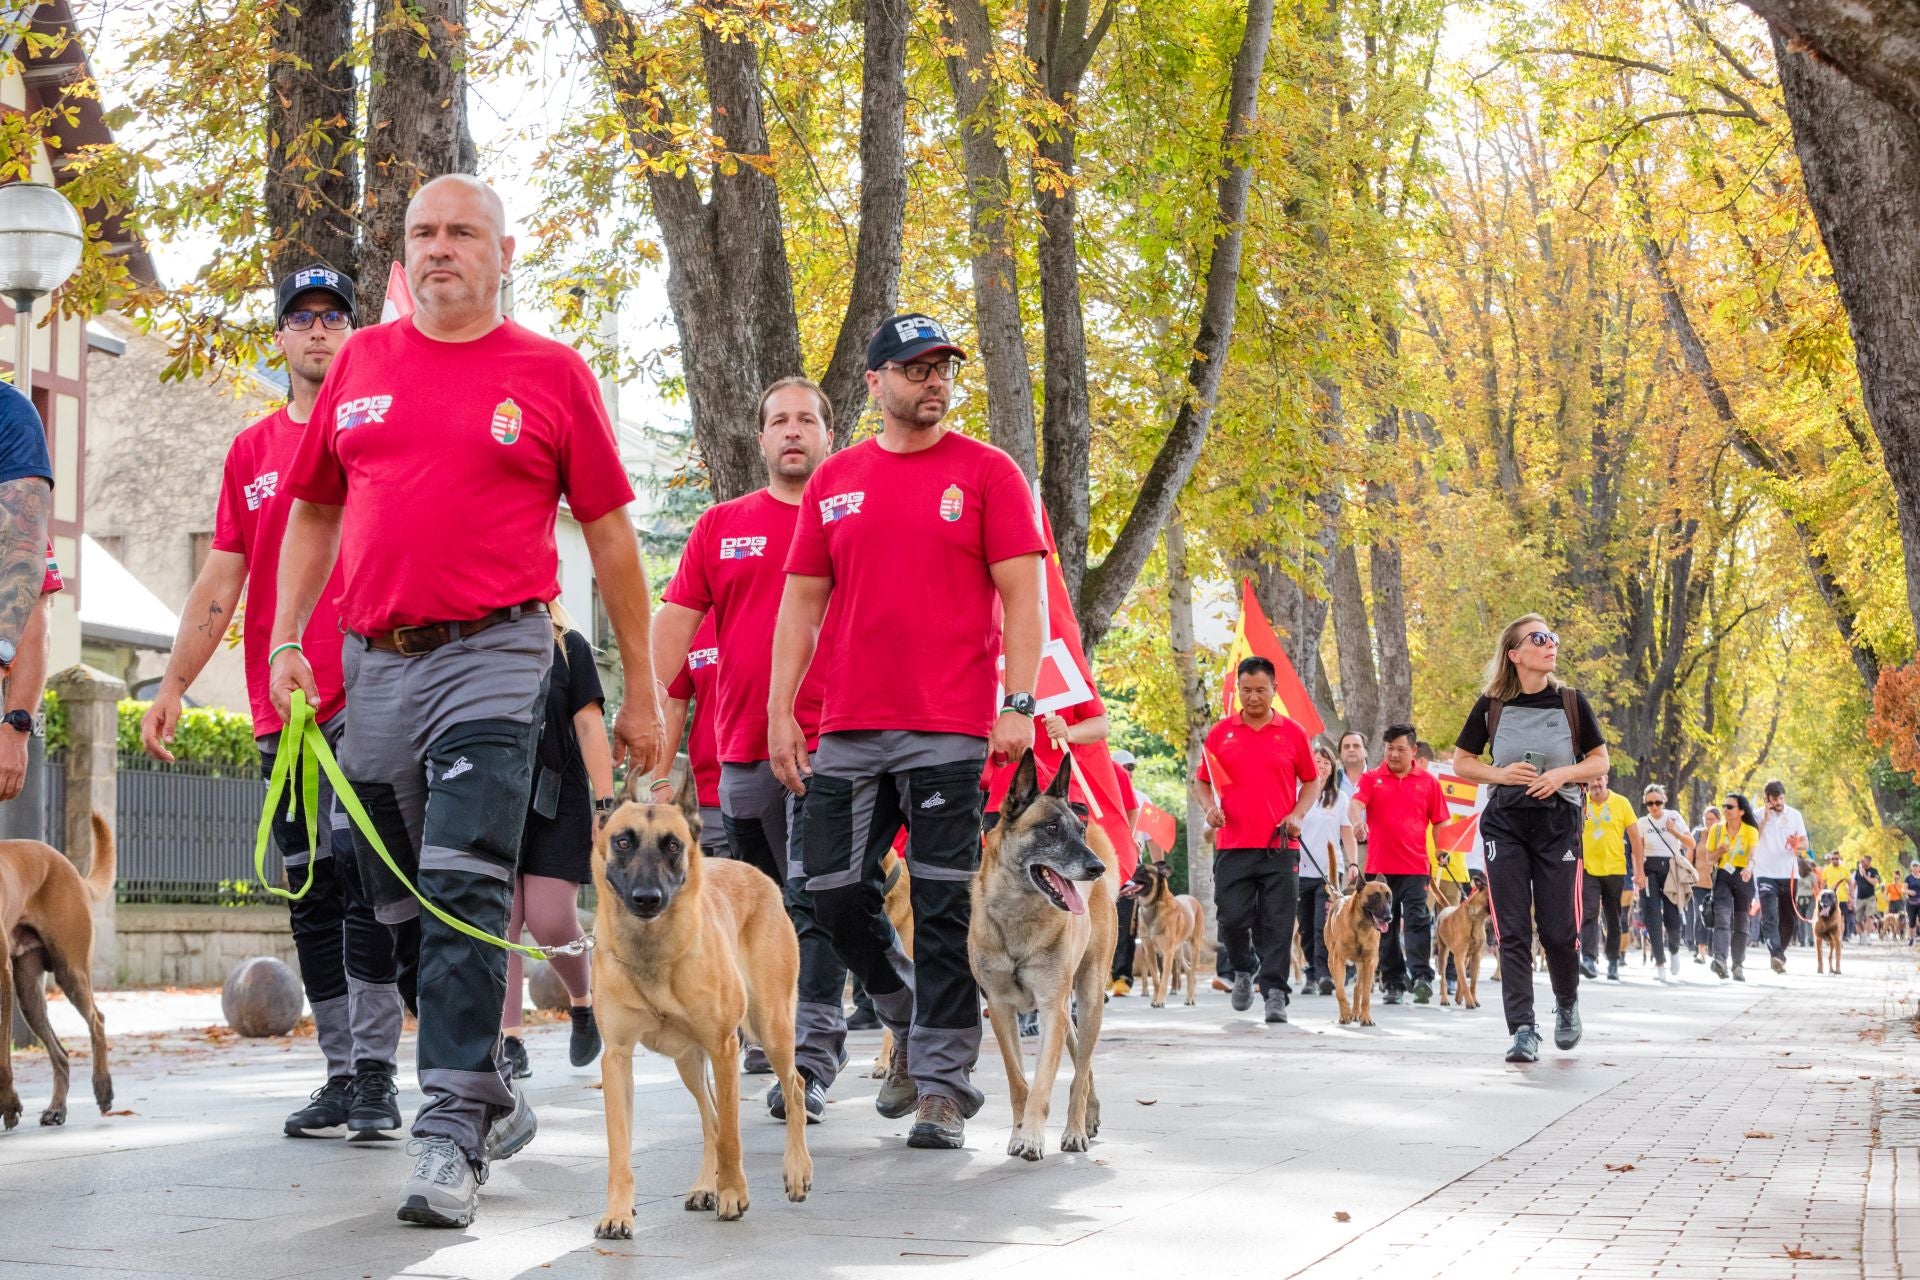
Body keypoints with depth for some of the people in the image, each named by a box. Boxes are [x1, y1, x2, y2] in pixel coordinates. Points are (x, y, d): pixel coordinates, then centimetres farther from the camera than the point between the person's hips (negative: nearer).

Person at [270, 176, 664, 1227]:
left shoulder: (550, 374, 3)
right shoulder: (361, 362, 13)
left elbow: (610, 536, 5)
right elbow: (313, 512, 19)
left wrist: (640, 692, 4)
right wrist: (286, 640, 7)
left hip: (491, 657, -5)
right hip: (372, 664, 5)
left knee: (464, 895, -15)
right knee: (403, 912, 10)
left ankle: (451, 1139, -15)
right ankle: (492, 1099, 27)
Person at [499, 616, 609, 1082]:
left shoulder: (568, 646, 4)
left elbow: (589, 725, 1)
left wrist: (605, 803, -5)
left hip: (556, 801, -2)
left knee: (550, 920, -10)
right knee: (499, 923, -5)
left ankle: (583, 1000, 17)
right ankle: (508, 1040, -2)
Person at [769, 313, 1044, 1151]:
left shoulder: (985, 472, 3)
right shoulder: (833, 482, 13)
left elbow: (1022, 596, -2)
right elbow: (802, 600, 13)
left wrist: (1019, 704, -12)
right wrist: (781, 711, 6)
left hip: (950, 733, -4)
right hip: (848, 729, 4)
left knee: (943, 908, -3)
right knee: (835, 893, 4)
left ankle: (942, 1084, 2)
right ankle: (908, 1018, 27)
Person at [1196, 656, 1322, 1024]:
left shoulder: (1292, 733, 6)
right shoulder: (1220, 733, 8)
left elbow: (1311, 781, 14)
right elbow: (1201, 780, 17)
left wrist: (1297, 814, -2)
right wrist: (1208, 806, -3)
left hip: (1280, 846, -1)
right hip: (1233, 845, 1)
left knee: (1277, 925, -3)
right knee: (1231, 917, -2)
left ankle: (1275, 993, 2)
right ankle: (1243, 969, 25)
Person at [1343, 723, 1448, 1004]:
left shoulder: (1428, 782, 8)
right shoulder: (1371, 779, 6)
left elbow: (1439, 822, 12)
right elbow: (1355, 805, -10)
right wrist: (1357, 821, -31)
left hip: (1415, 867, -1)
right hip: (1379, 866, 1)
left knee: (1417, 921, -11)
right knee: (1386, 926, 5)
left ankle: (1421, 976, -18)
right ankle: (1393, 982, 10)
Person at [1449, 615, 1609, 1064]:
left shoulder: (1571, 702, 3)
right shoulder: (1492, 705, 2)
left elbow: (1600, 761, 9)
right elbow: (1461, 763, 10)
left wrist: (1562, 774, -10)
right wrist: (1501, 774, -9)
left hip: (1558, 823, 0)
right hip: (1505, 823, 0)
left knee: (1559, 929, -1)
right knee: (1513, 931, -6)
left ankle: (1567, 1004, 28)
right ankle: (1522, 1030, -7)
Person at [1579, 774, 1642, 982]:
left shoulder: (1621, 803, 0)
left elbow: (1634, 837, 2)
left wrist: (1639, 870, 0)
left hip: (1614, 869, 0)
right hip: (1588, 869, 0)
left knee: (1613, 919, 8)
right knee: (1589, 914, -15)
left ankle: (1613, 963, 18)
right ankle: (1589, 959, -23)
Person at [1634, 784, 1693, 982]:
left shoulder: (1673, 817, 3)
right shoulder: (1642, 823, 7)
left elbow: (1691, 843, 3)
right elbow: (1639, 851, 10)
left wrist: (1674, 831, -12)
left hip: (1671, 869, -1)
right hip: (1650, 871, 1)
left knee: (1672, 917, -5)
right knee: (1653, 918, -9)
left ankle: (1674, 950, 27)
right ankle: (1660, 963, -7)